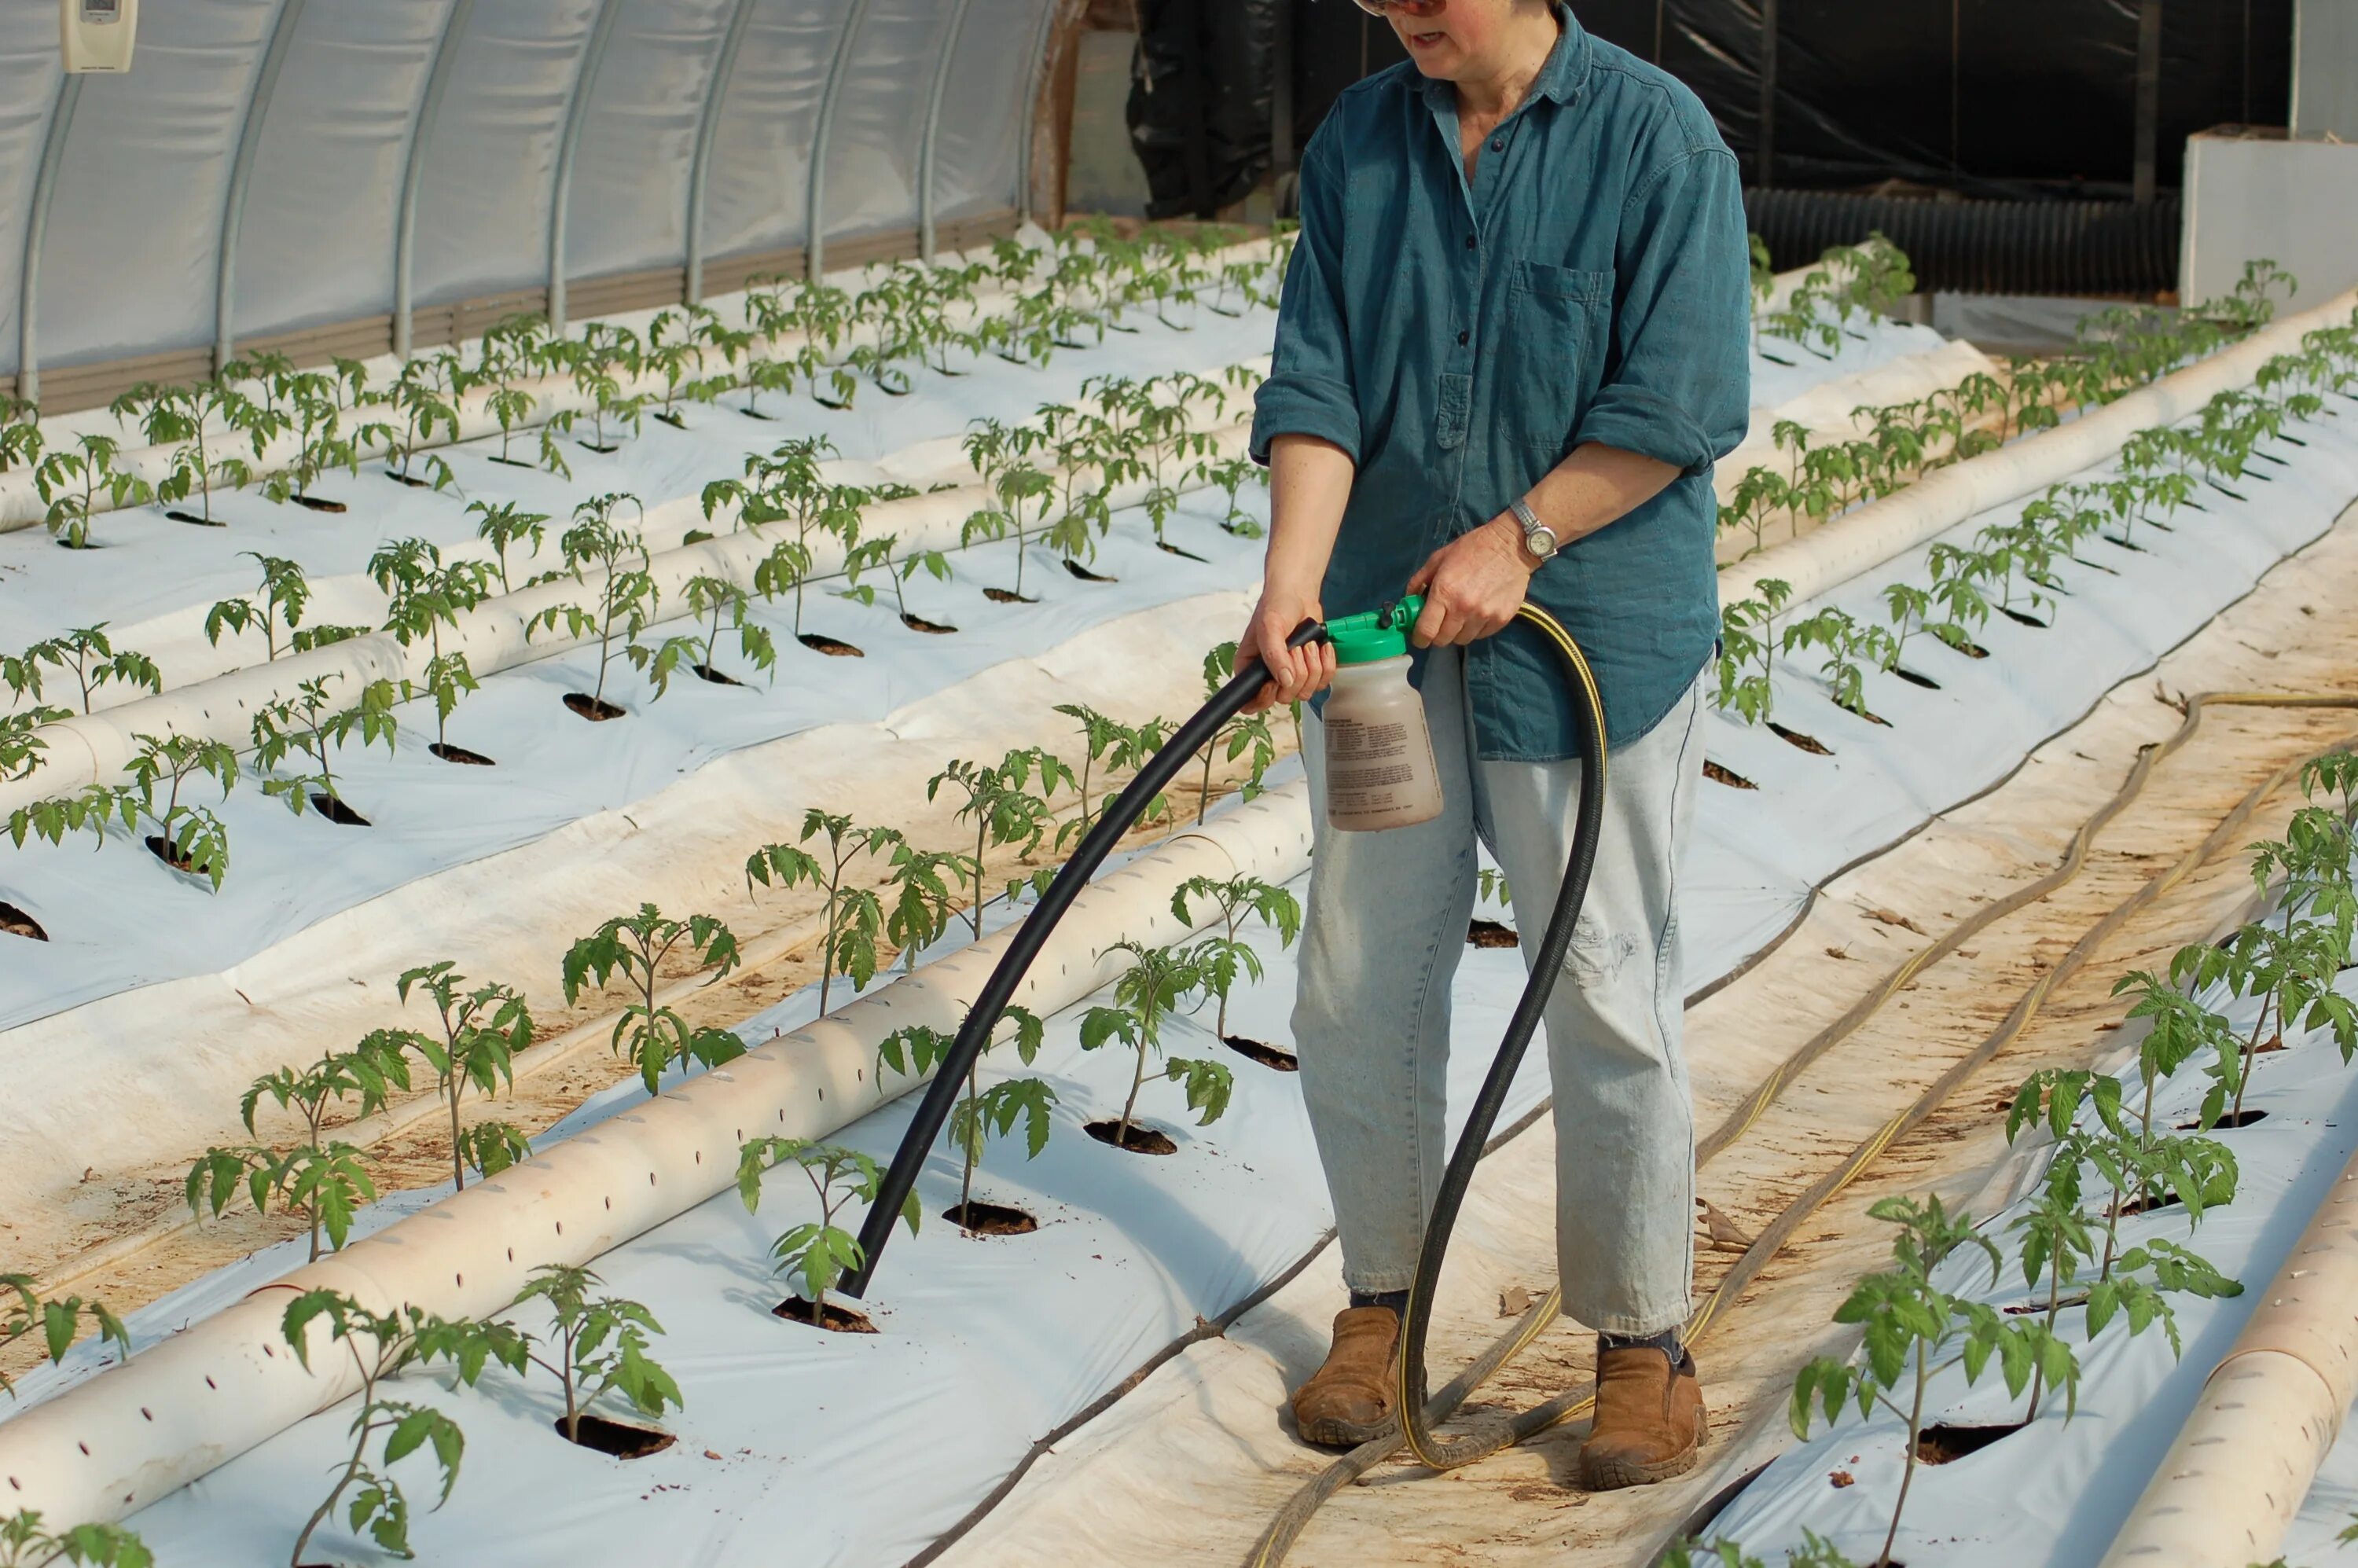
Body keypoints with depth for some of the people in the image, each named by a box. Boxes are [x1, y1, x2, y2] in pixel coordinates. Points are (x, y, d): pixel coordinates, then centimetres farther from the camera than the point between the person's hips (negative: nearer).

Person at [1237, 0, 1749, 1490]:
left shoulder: (1659, 138, -8)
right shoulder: (1357, 143, 6)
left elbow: (1683, 401, -12)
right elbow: (1316, 385, 0)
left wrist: (1518, 540, -17)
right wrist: (1292, 580, -14)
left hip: (1598, 640, -4)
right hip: (1386, 638, 5)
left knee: (1606, 996, 1)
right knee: (1360, 989, 8)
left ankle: (1643, 1344, 14)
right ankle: (1381, 1304, 24)